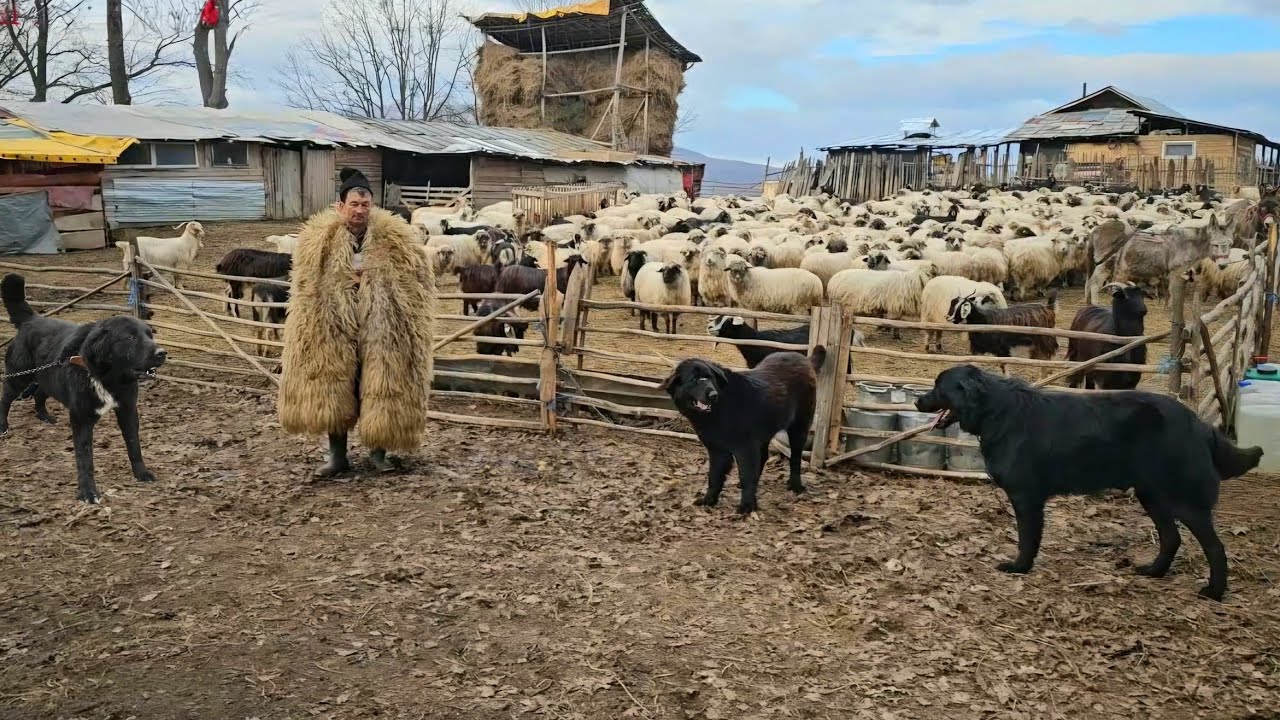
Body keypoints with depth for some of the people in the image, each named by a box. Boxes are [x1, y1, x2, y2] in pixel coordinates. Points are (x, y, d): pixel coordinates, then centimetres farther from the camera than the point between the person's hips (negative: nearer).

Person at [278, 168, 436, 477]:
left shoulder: (396, 238, -3)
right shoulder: (318, 240, 0)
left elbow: (419, 278, 1)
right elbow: (307, 288, 4)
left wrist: (376, 280, -9)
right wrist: (345, 279, -9)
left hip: (380, 333, -1)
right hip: (333, 331, 1)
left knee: (380, 391, 5)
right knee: (332, 390, 7)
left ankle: (378, 452, 21)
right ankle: (338, 455, 19)